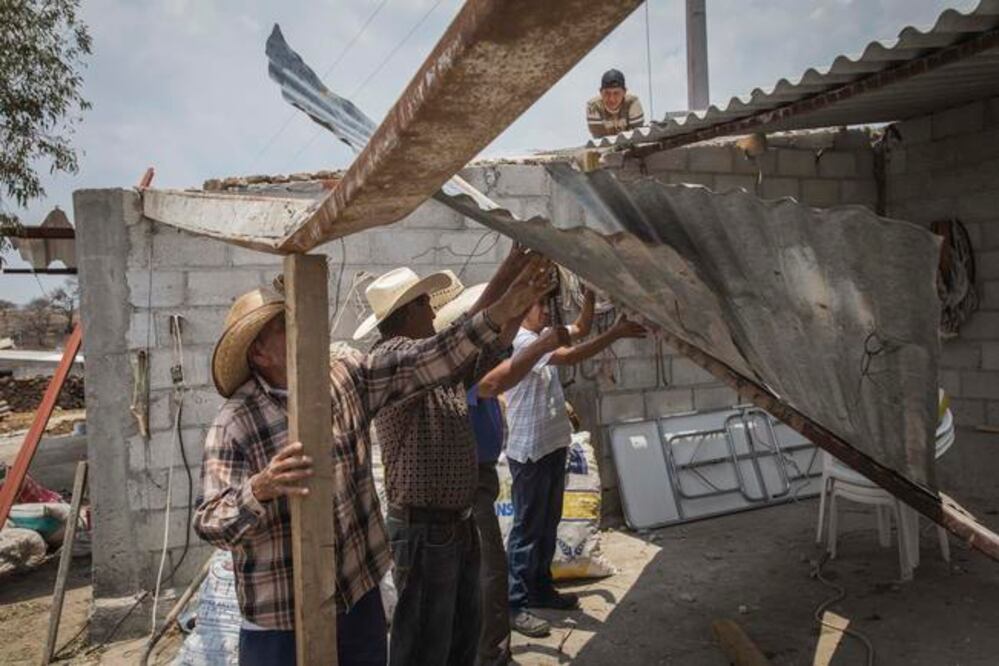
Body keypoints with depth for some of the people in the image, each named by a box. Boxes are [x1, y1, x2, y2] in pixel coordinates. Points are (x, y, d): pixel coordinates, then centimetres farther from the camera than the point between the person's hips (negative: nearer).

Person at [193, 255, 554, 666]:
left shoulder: (348, 378, -1)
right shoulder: (235, 422, -16)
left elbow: (423, 363, -6)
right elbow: (210, 522, -18)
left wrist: (501, 312, -13)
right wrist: (260, 488, -39)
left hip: (359, 594, 5)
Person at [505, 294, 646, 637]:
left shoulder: (545, 337, 11)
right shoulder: (521, 342, -18)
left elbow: (580, 329, 18)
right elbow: (569, 357, -28)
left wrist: (590, 293, 5)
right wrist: (615, 332, -28)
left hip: (552, 446, 10)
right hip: (529, 450, -10)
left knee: (548, 524, 17)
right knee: (527, 528, -4)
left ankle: (540, 590, 29)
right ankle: (515, 605, 4)